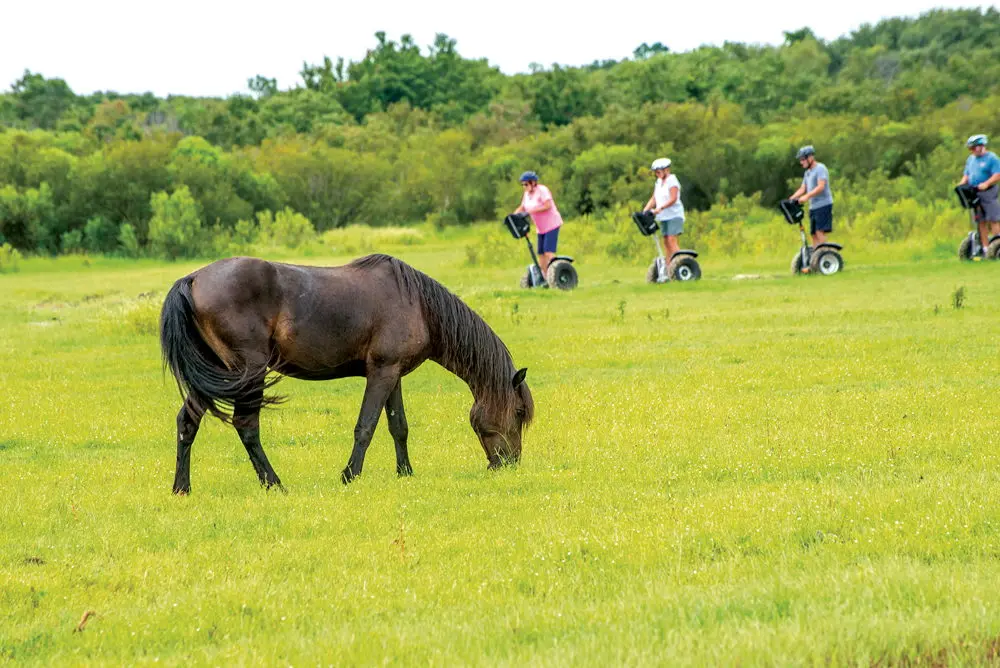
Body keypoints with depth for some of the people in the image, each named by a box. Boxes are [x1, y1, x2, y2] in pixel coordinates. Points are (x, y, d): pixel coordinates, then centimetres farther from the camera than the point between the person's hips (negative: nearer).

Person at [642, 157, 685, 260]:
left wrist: (660, 208, -29)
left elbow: (673, 199, -19)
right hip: (664, 217, 8)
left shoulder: (672, 181, -9)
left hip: (674, 215, -8)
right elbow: (653, 199, 13)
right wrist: (644, 211, 1)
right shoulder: (659, 182, 15)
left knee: (672, 240, -17)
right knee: (666, 242, 5)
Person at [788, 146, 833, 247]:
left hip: (823, 205, -9)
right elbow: (802, 189, 16)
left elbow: (821, 187, -21)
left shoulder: (820, 168, -9)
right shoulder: (808, 172, 19)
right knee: (814, 234, 5)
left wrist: (807, 196, -31)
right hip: (813, 207, 9)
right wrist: (791, 199, 1)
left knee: (820, 232, -16)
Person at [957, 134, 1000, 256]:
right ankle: (985, 247, 8)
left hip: (987, 192, -7)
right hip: (974, 194, 7)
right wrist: (962, 183, 1)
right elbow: (966, 175, 22)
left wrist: (986, 184, -26)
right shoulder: (970, 159, 19)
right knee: (981, 222, 6)